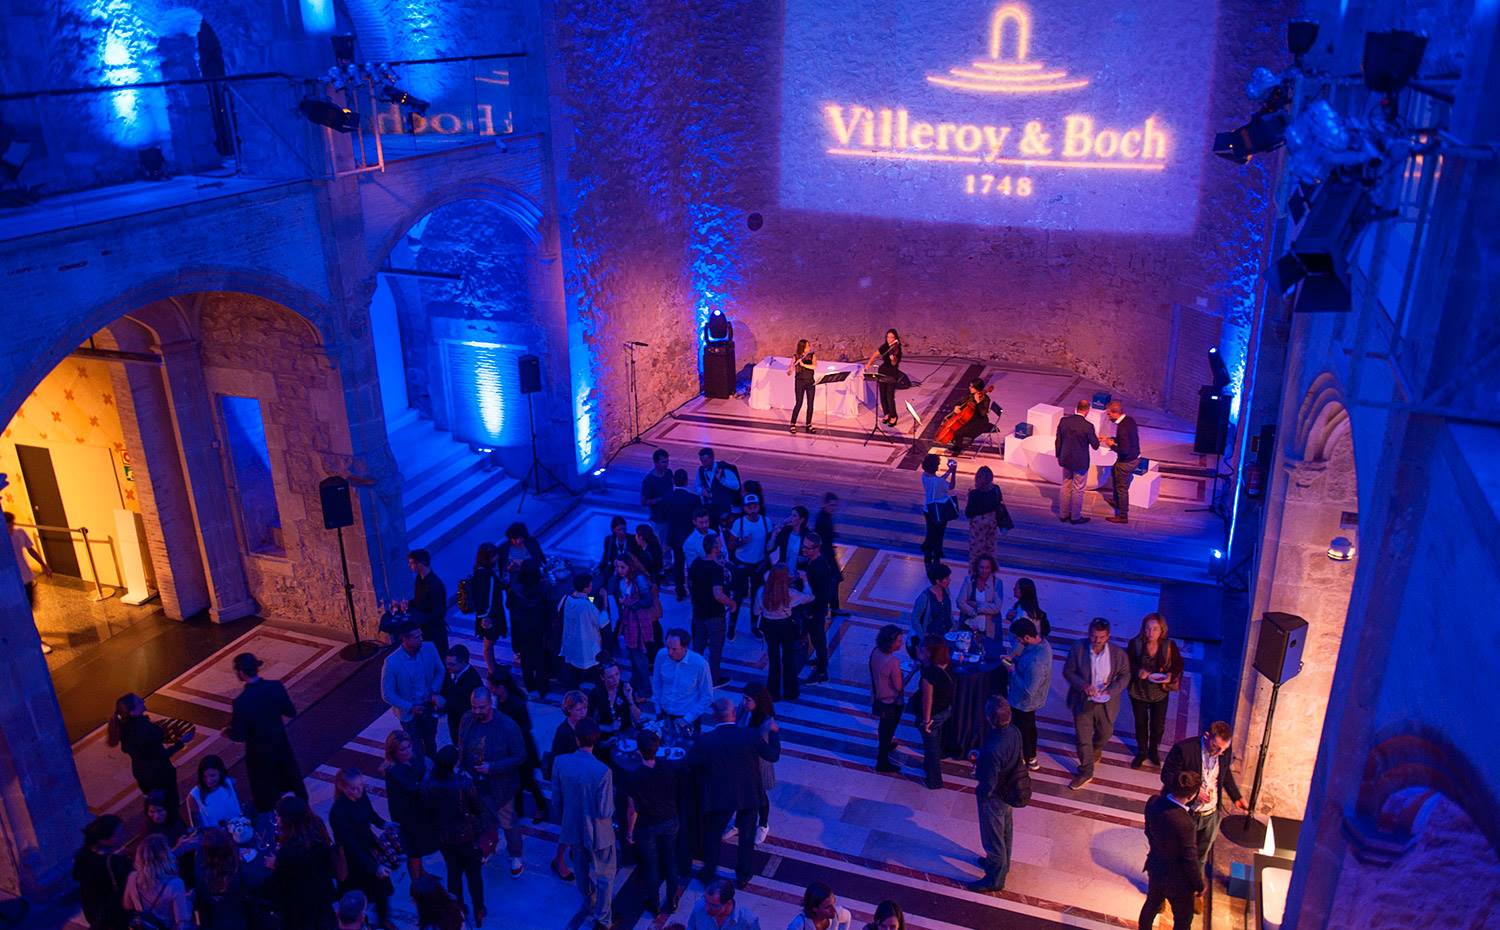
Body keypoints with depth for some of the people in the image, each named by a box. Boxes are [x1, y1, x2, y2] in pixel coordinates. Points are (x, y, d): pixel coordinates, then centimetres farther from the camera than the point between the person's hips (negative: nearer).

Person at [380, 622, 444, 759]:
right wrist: (410, 707, -19)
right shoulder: (392, 663, -29)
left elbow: (440, 671, 0)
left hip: (429, 706, 3)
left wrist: (435, 692, -14)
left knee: (430, 742, 24)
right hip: (409, 711, -3)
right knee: (416, 747, 17)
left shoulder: (429, 648, -18)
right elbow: (387, 695, -17)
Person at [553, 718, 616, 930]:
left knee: (582, 870, 30)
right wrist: (612, 794, -3)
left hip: (573, 827, 4)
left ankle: (589, 903, 53)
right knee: (605, 876, 20)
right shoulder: (603, 771, -31)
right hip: (598, 832, -4)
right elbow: (605, 812, -24)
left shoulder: (560, 762, -18)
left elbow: (556, 797, -4)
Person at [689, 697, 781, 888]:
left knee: (713, 836, 22)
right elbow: (773, 755, -7)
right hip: (749, 796, 1)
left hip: (718, 798, -1)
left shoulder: (705, 740, -23)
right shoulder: (751, 735, -20)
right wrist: (774, 732, 8)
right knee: (747, 836, 22)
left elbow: (690, 764, -11)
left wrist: (698, 743, 7)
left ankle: (709, 875, 37)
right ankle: (743, 876, 36)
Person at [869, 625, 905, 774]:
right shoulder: (892, 662, -36)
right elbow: (899, 686, -24)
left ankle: (884, 746, 56)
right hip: (890, 703, -7)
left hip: (877, 697, 7)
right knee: (887, 731, 13)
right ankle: (882, 763, 31)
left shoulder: (875, 652, -12)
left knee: (883, 728, 32)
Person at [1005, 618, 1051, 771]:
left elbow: (1028, 690, -34)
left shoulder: (1035, 661, -42)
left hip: (1024, 702, -9)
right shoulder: (1042, 642, -12)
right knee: (1030, 727, 29)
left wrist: (1013, 671, -25)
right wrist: (1014, 659, -6)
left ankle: (1027, 760, 40)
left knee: (1023, 730, 17)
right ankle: (1031, 757, 50)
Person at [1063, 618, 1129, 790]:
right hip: (1082, 701, -1)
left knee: (1105, 733, 25)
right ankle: (1085, 773, 28)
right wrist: (1083, 685, -25)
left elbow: (1125, 676, -4)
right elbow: (1068, 671, -8)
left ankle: (1097, 747, 61)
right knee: (1083, 739, 7)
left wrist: (1111, 691, -19)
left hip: (1105, 703, 1)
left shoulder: (1118, 653, -18)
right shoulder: (1078, 648, -19)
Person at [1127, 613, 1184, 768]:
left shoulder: (1169, 646, -19)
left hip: (1160, 692, 1)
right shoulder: (1135, 644, -21)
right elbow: (1127, 663, -10)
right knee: (1141, 723, 19)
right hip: (1138, 691, 0)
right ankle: (1141, 751, 44)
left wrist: (1171, 675, -25)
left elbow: (1178, 664, -5)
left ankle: (1153, 750, 46)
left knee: (1158, 724, 17)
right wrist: (1138, 671, -30)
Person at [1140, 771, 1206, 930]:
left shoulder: (1153, 802, -17)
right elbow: (1190, 860, -24)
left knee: (1152, 904, 31)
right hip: (1177, 880, -6)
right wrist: (1199, 885, -6)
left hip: (1155, 867, 6)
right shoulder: (1186, 823, -37)